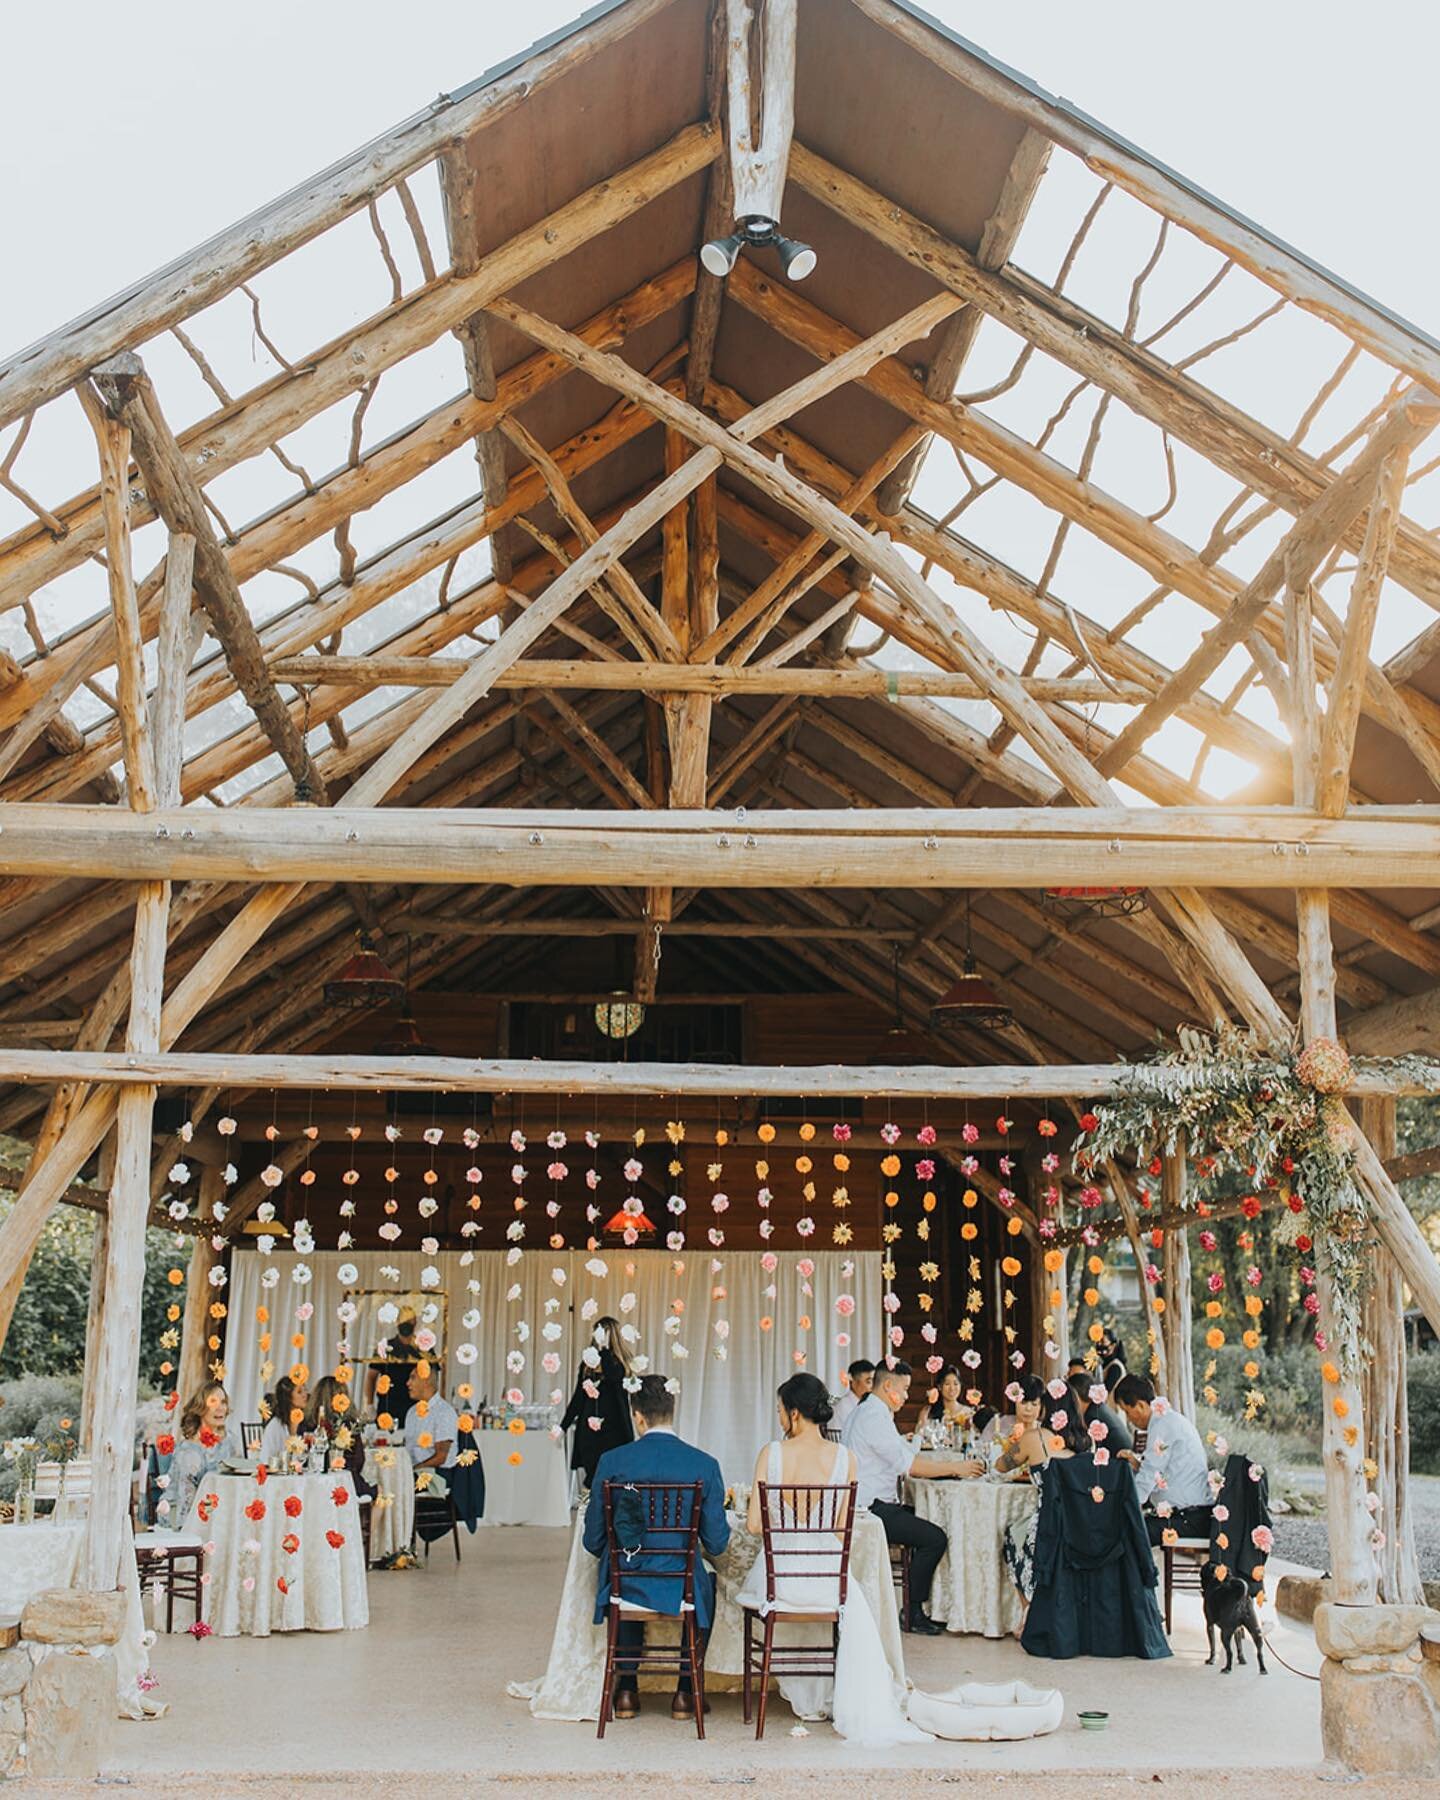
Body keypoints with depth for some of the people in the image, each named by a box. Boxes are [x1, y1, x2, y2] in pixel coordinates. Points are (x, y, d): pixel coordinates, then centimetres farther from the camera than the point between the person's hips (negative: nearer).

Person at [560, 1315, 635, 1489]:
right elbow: (578, 1397, 15)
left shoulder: (619, 1363, -3)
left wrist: (603, 1347, -23)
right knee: (591, 1479, 5)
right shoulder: (587, 1362, 10)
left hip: (612, 1431, -5)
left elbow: (613, 1376, -27)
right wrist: (563, 1426, 15)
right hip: (588, 1430, 5)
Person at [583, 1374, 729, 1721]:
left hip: (624, 1583, 1)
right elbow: (716, 1543, -4)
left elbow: (593, 1540, -2)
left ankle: (627, 1690, 38)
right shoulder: (705, 1465, -8)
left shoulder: (612, 1461, -8)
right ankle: (686, 1691, 35)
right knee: (706, 1584, 35)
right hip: (681, 1587, 0)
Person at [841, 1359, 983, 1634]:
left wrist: (947, 1462, 11)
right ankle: (913, 1613, -3)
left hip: (867, 1505, 11)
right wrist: (955, 1468, -13)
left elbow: (906, 1455, 20)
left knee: (929, 1521, 15)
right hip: (869, 1509, -11)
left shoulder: (867, 1413, 17)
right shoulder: (874, 1417, -17)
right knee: (934, 1538, -13)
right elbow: (909, 1464, -21)